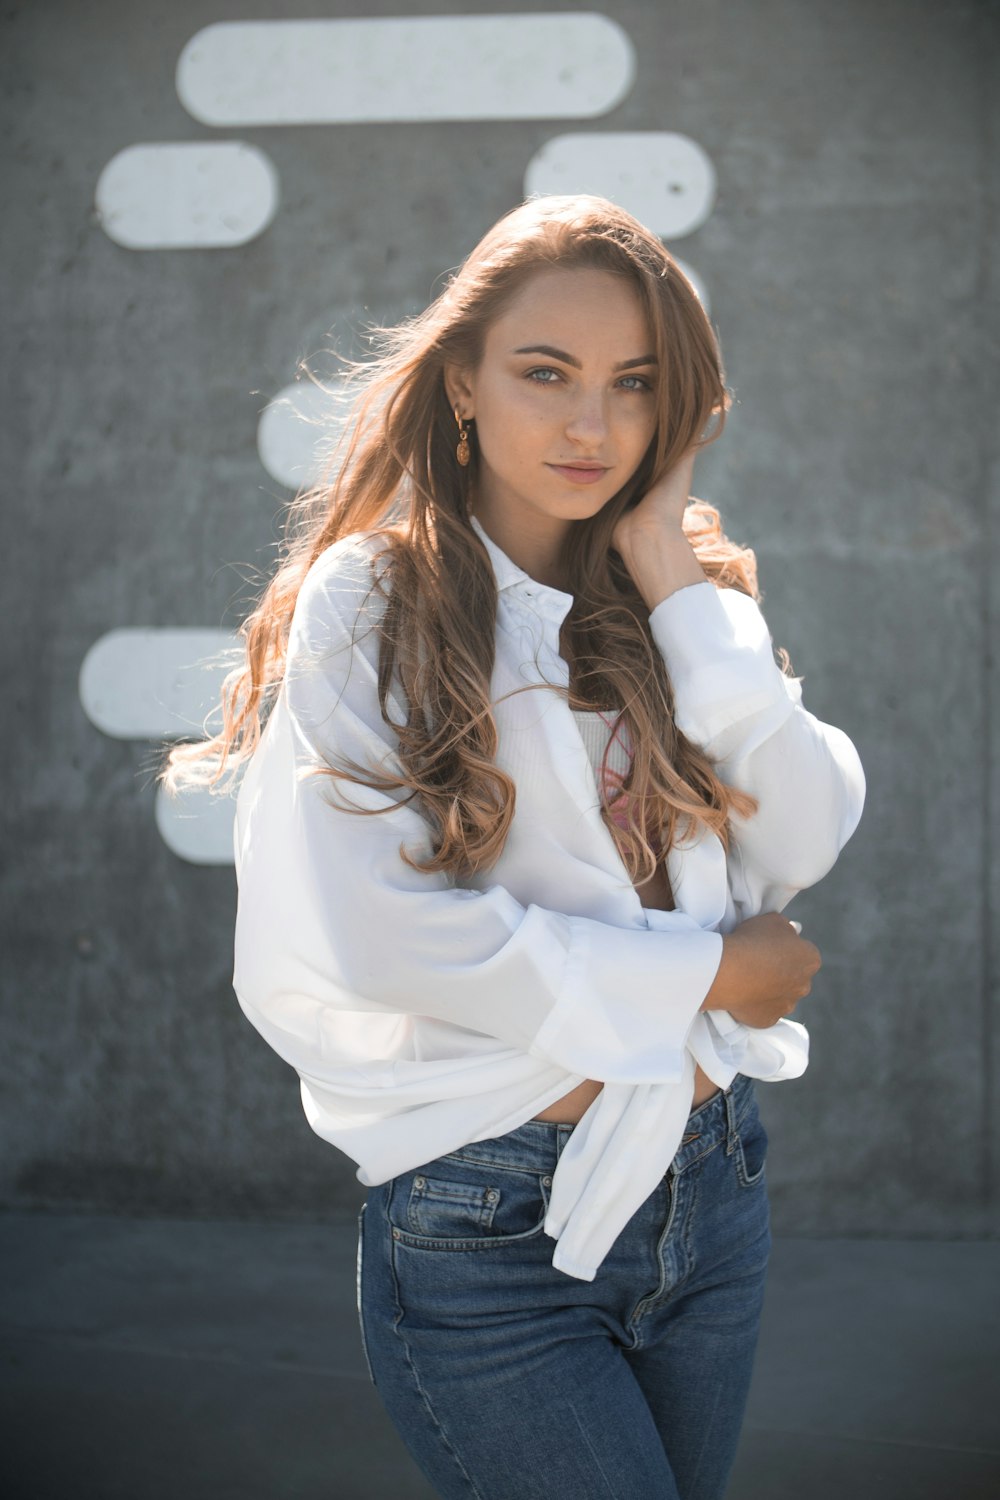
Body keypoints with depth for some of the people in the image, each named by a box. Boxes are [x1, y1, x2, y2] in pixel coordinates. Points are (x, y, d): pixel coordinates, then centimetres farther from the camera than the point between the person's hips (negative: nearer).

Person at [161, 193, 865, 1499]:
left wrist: (681, 588, -9)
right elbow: (376, 928, -19)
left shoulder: (688, 595, 7)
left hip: (707, 1186, 6)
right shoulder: (372, 603, -9)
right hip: (489, 1230, -5)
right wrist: (704, 971, -12)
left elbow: (802, 846, -4)